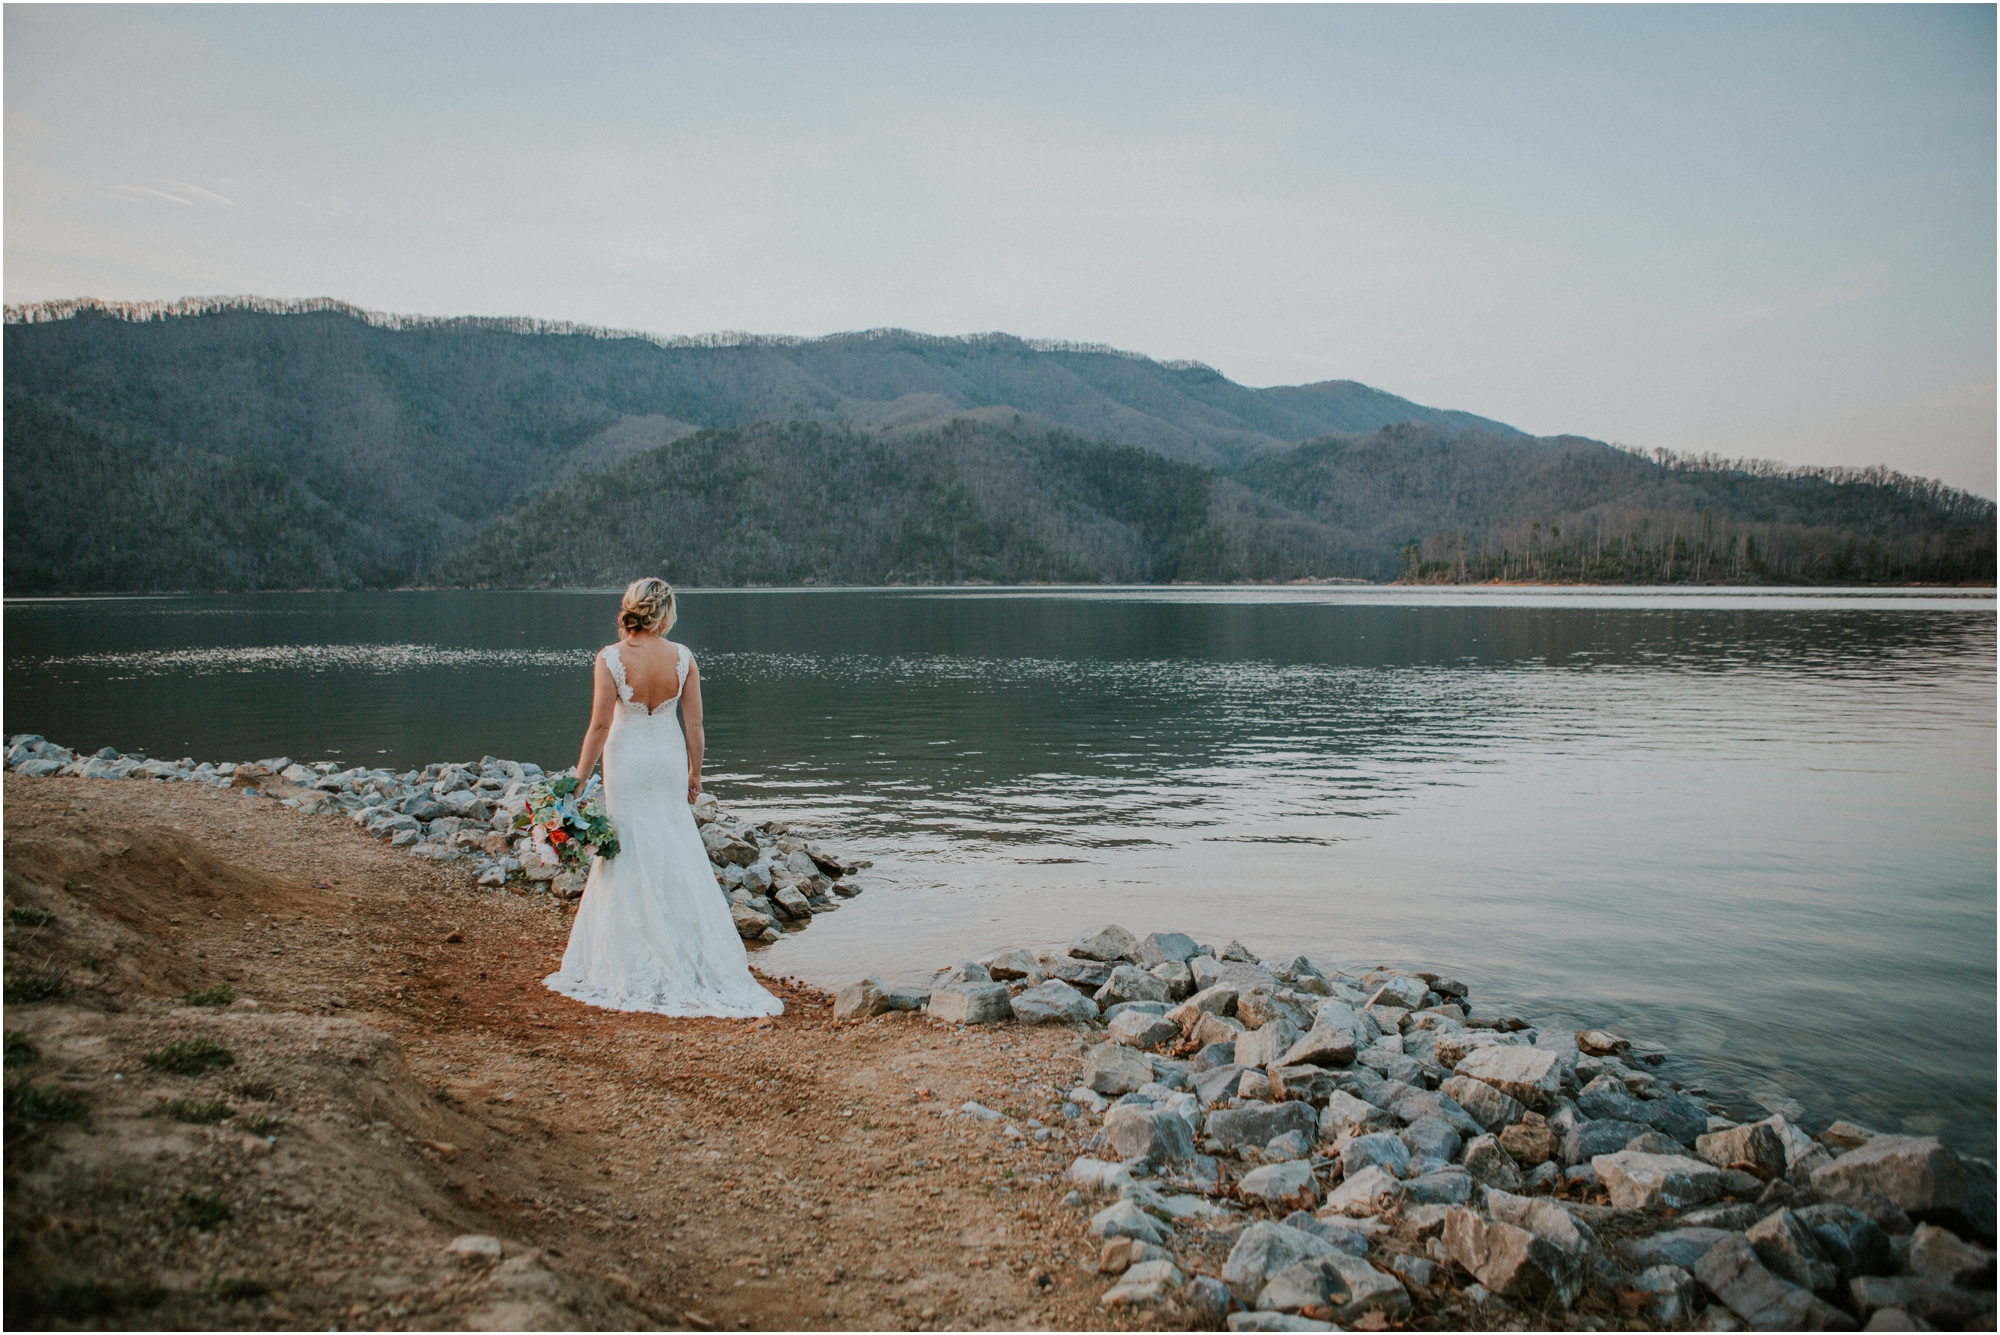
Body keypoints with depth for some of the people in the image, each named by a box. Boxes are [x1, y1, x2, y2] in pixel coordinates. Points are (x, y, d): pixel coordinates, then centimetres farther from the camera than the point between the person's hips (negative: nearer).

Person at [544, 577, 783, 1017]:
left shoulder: (610, 658, -14)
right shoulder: (682, 657, -7)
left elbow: (600, 725, -14)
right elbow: (695, 723, -3)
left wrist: (579, 781, -6)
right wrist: (695, 772, 11)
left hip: (627, 761, -2)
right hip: (669, 759, 2)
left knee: (631, 855, 8)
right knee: (678, 855, 12)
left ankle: (636, 966, 14)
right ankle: (686, 960, 16)